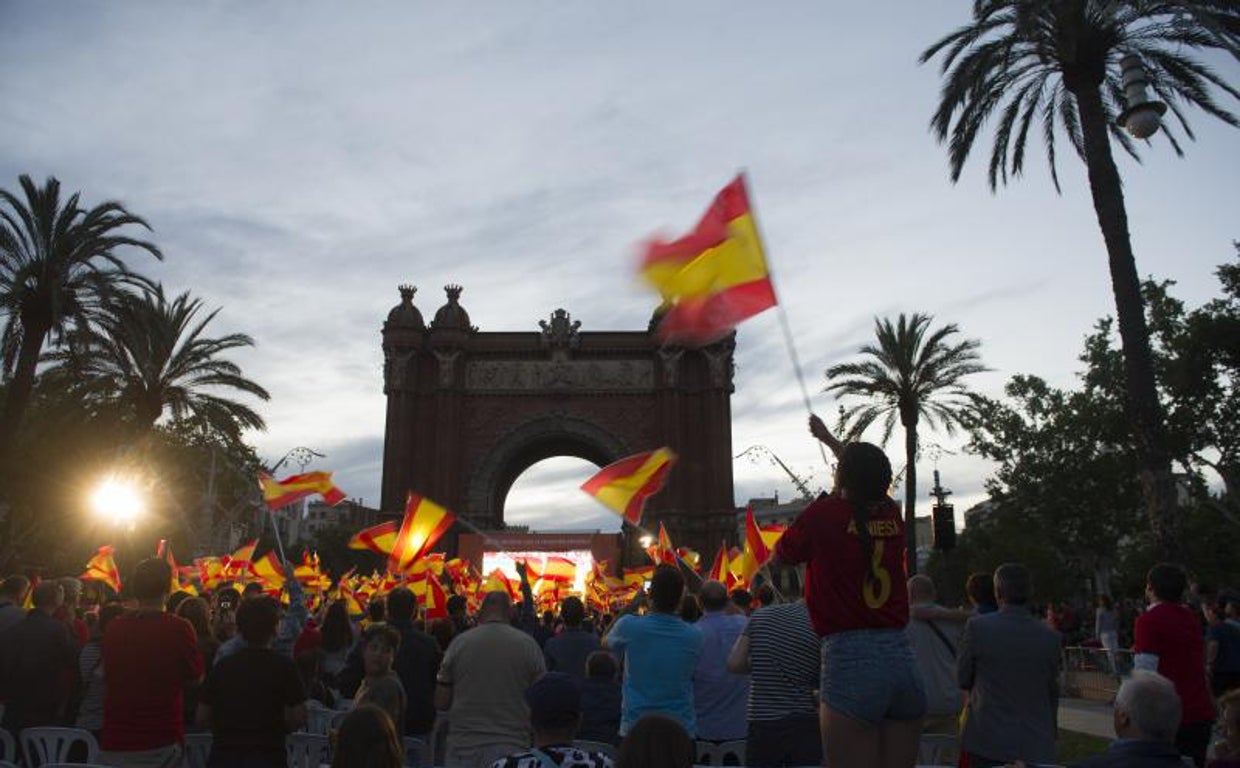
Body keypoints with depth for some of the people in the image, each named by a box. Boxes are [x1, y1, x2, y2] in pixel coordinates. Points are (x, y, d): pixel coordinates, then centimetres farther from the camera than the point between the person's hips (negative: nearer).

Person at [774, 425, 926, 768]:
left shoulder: (825, 512, -7)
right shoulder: (891, 513, 8)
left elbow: (781, 555, 11)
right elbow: (868, 477, 31)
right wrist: (828, 437, 45)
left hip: (849, 657, -5)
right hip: (902, 658, 5)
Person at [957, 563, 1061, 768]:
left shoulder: (977, 627, -9)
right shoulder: (1050, 637, -2)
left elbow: (962, 679, 1)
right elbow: (1052, 694, 10)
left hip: (988, 742, -2)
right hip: (1036, 745, 2)